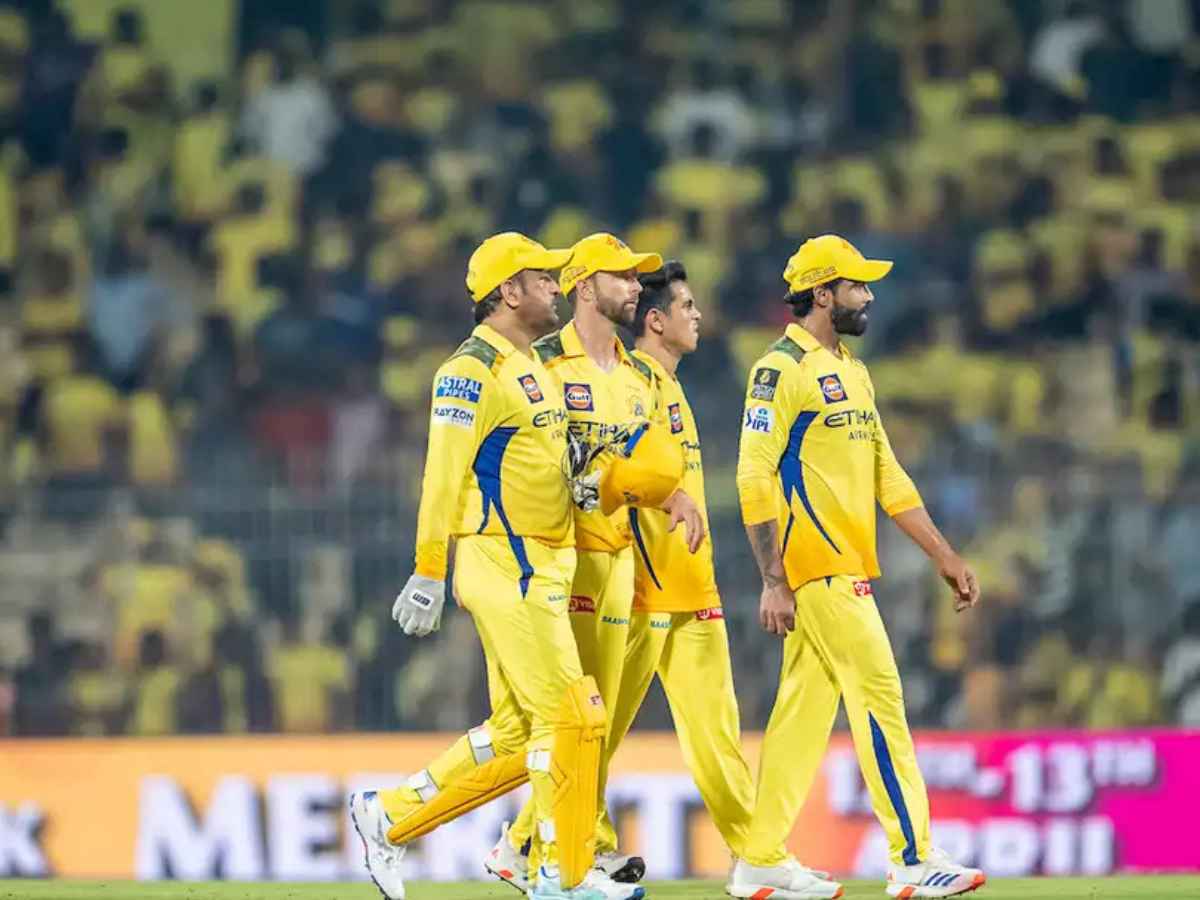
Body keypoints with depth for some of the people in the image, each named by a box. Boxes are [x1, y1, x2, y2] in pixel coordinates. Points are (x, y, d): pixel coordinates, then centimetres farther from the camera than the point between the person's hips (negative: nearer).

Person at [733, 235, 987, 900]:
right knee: (878, 696, -11)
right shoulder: (782, 369, -9)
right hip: (818, 570, -9)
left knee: (805, 709, 9)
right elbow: (755, 476, -15)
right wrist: (774, 582, -19)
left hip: (849, 570, 9)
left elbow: (886, 474, 21)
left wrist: (943, 555, 16)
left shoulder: (853, 373, 19)